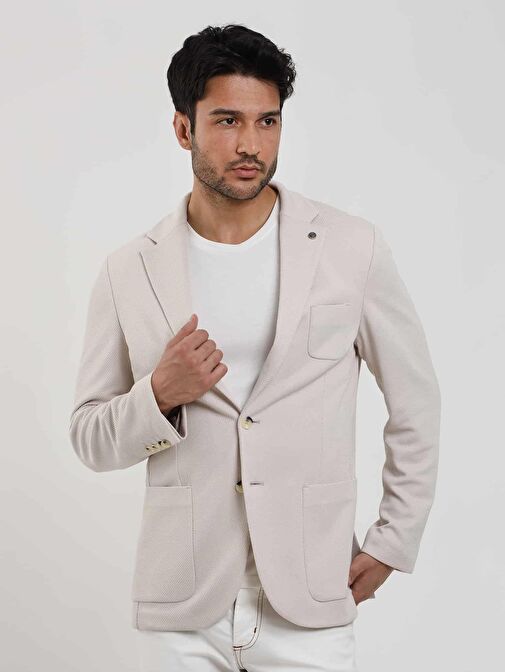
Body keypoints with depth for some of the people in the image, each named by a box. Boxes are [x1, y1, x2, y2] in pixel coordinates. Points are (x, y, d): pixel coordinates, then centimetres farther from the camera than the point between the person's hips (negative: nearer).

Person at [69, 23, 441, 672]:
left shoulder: (352, 247, -3)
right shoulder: (130, 270, 0)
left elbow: (415, 403, 6)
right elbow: (91, 440, 5)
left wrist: (392, 543, 5)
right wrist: (159, 394, -14)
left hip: (308, 603, -1)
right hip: (180, 610, 1)